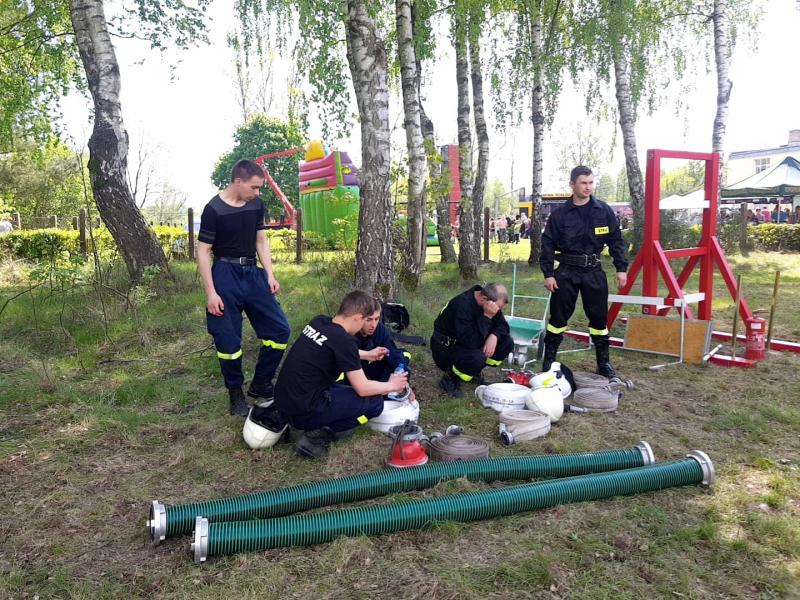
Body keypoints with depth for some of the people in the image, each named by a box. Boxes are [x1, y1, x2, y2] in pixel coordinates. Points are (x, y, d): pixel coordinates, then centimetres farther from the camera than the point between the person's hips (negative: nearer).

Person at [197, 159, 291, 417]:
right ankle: (236, 394, 18)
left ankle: (260, 385, 16)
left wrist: (270, 274, 3)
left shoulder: (256, 205, 4)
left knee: (279, 328, 1)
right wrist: (211, 293, -13)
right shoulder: (214, 209, -11)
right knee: (228, 339, 0)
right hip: (225, 276, -5)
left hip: (252, 273, 6)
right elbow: (203, 251, -9)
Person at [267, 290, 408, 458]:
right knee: (375, 402, -2)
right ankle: (317, 436, -6)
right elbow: (363, 389, -12)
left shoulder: (318, 321, 4)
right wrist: (392, 386, 6)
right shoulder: (344, 340, -19)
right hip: (303, 412, -9)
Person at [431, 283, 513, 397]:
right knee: (476, 357, -37)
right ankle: (450, 379, -8)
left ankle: (474, 371, 9)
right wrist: (487, 317, -38)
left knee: (506, 343, -7)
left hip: (466, 342, 8)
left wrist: (494, 336, -22)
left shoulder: (492, 301, -8)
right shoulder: (463, 304, -32)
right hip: (445, 348, -8)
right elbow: (471, 342, -37)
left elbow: (502, 325, 0)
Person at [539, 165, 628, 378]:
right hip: (566, 271, -1)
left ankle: (603, 362, 20)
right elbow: (548, 244, -1)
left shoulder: (604, 210, 1)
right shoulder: (560, 214, -4)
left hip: (594, 271, 2)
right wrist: (548, 274, -6)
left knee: (599, 316, 7)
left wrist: (621, 268, 0)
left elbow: (616, 240, 5)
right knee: (558, 315, 3)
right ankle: (549, 359, 15)